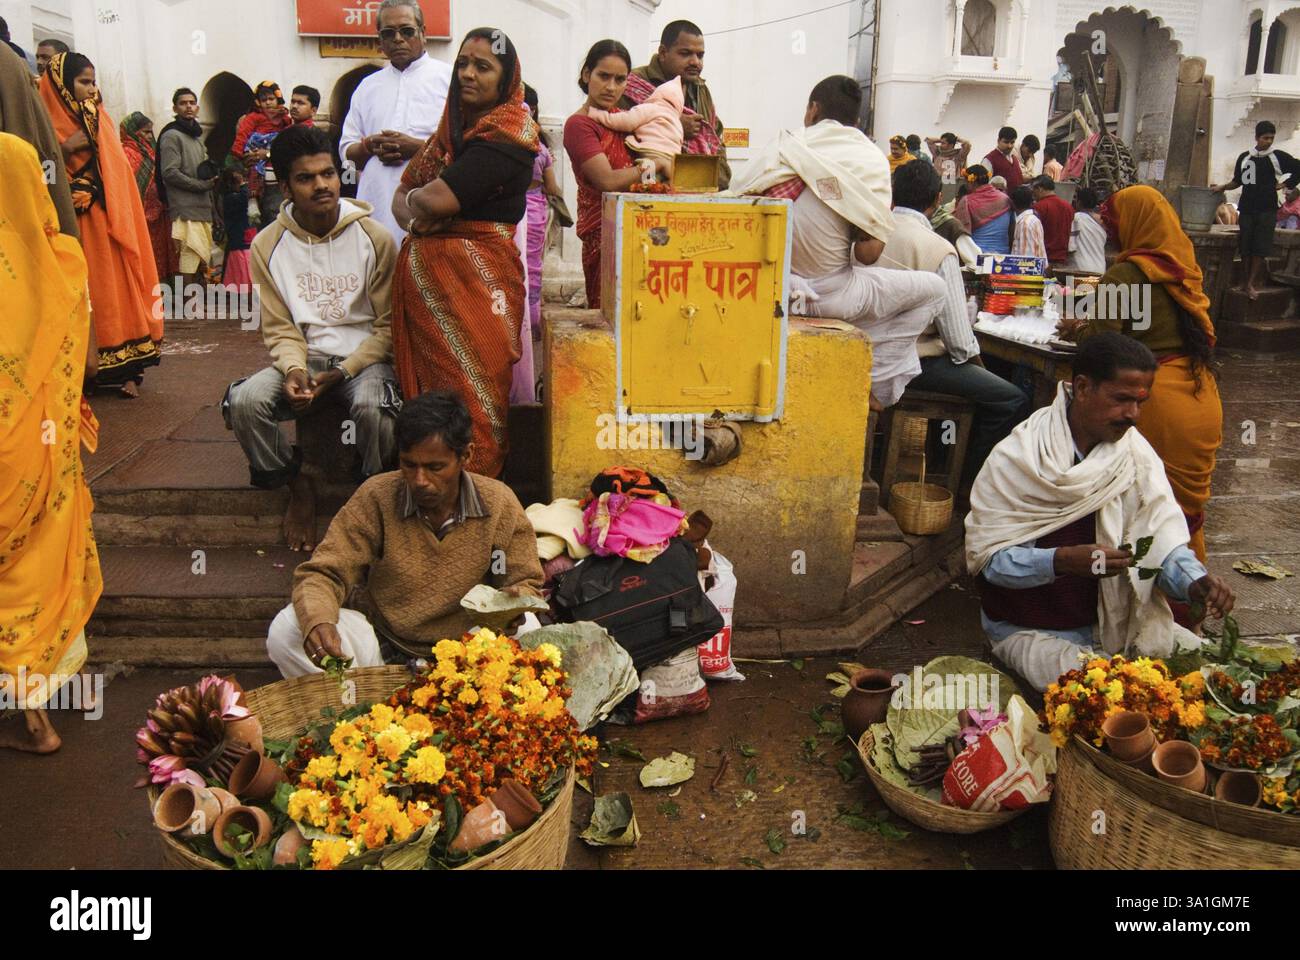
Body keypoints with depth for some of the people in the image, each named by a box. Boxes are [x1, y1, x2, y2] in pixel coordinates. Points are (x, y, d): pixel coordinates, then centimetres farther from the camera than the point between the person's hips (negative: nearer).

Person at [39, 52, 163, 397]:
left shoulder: (100, 120, 15)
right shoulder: (50, 125, -1)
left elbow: (117, 171, 13)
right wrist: (64, 151, -19)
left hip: (110, 220, 5)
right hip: (78, 225, -5)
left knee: (119, 288, 0)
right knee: (88, 289, -7)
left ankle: (125, 368, 1)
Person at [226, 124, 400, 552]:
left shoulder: (375, 238, -6)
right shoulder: (268, 245, 0)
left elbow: (388, 325, -4)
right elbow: (279, 327, 3)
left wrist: (342, 373, -17)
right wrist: (294, 369, -19)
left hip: (365, 356, -3)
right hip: (304, 356, 3)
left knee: (372, 406, -37)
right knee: (244, 401, -26)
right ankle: (298, 488, 2)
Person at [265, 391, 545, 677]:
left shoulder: (500, 504, -8)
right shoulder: (375, 497, -9)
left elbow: (526, 584, 1)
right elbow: (323, 574, -10)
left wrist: (513, 602, -25)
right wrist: (318, 622, -33)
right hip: (386, 652, 1)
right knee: (287, 630, -21)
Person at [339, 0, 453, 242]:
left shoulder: (450, 77, 9)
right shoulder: (368, 86, 24)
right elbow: (346, 152, 23)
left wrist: (419, 147, -11)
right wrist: (370, 146, 1)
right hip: (377, 211, 4)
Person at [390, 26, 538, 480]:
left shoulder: (508, 133, -9)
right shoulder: (452, 126, 18)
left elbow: (440, 199, -19)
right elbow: (402, 195, 17)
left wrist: (417, 199, 3)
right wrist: (415, 218, -6)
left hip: (475, 277, -8)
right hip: (424, 272, 8)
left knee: (470, 397, -3)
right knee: (425, 391, 10)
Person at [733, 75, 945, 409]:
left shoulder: (784, 146, 2)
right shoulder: (871, 159, -4)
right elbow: (869, 252, -12)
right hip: (830, 295, -4)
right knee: (933, 288, 15)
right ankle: (875, 385, 11)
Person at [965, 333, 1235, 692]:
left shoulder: (1135, 451, -1)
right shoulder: (1015, 459, -17)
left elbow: (1160, 533, -6)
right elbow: (987, 556, -19)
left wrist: (1193, 581, -27)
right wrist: (1063, 560, -34)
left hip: (1116, 619, 6)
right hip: (1032, 630, -5)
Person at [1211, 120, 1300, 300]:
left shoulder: (1279, 157, 2)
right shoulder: (1244, 158, 10)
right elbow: (1237, 181, 18)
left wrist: (1285, 184, -1)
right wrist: (1222, 187, 4)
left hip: (1267, 210, -3)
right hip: (1246, 208, 3)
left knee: (1260, 248, -7)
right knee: (1245, 247, 3)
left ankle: (1252, 284, -4)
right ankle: (1246, 280, 14)